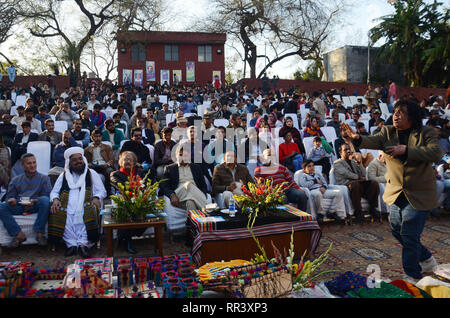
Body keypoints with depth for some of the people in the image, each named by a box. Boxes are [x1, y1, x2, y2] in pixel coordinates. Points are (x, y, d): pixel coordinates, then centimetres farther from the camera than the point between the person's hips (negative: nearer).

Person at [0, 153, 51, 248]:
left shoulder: (44, 178, 14)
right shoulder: (16, 180, 22)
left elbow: (46, 195, 1)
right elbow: (9, 196, 15)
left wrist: (34, 201, -20)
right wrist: (11, 200, -11)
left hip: (35, 206, -2)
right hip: (18, 206, 3)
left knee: (45, 200, -35)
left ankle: (39, 233, -27)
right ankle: (18, 234, -25)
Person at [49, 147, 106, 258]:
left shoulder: (92, 174, 20)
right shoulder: (63, 176, 25)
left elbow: (102, 190, 16)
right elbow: (54, 191, 23)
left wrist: (96, 198, -7)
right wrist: (55, 199, -1)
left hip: (86, 203, -2)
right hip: (67, 204, 2)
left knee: (89, 212, -37)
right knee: (58, 213, -32)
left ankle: (84, 244, -38)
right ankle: (71, 244, -28)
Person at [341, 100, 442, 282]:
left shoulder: (426, 133, -7)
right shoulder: (388, 133, 3)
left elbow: (436, 153, -23)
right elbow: (373, 141, -16)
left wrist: (405, 150, -26)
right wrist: (358, 139, -38)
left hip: (419, 195, -5)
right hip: (395, 193, 5)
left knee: (409, 235, -4)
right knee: (397, 231, 16)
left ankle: (413, 276, 15)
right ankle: (427, 260, 40)